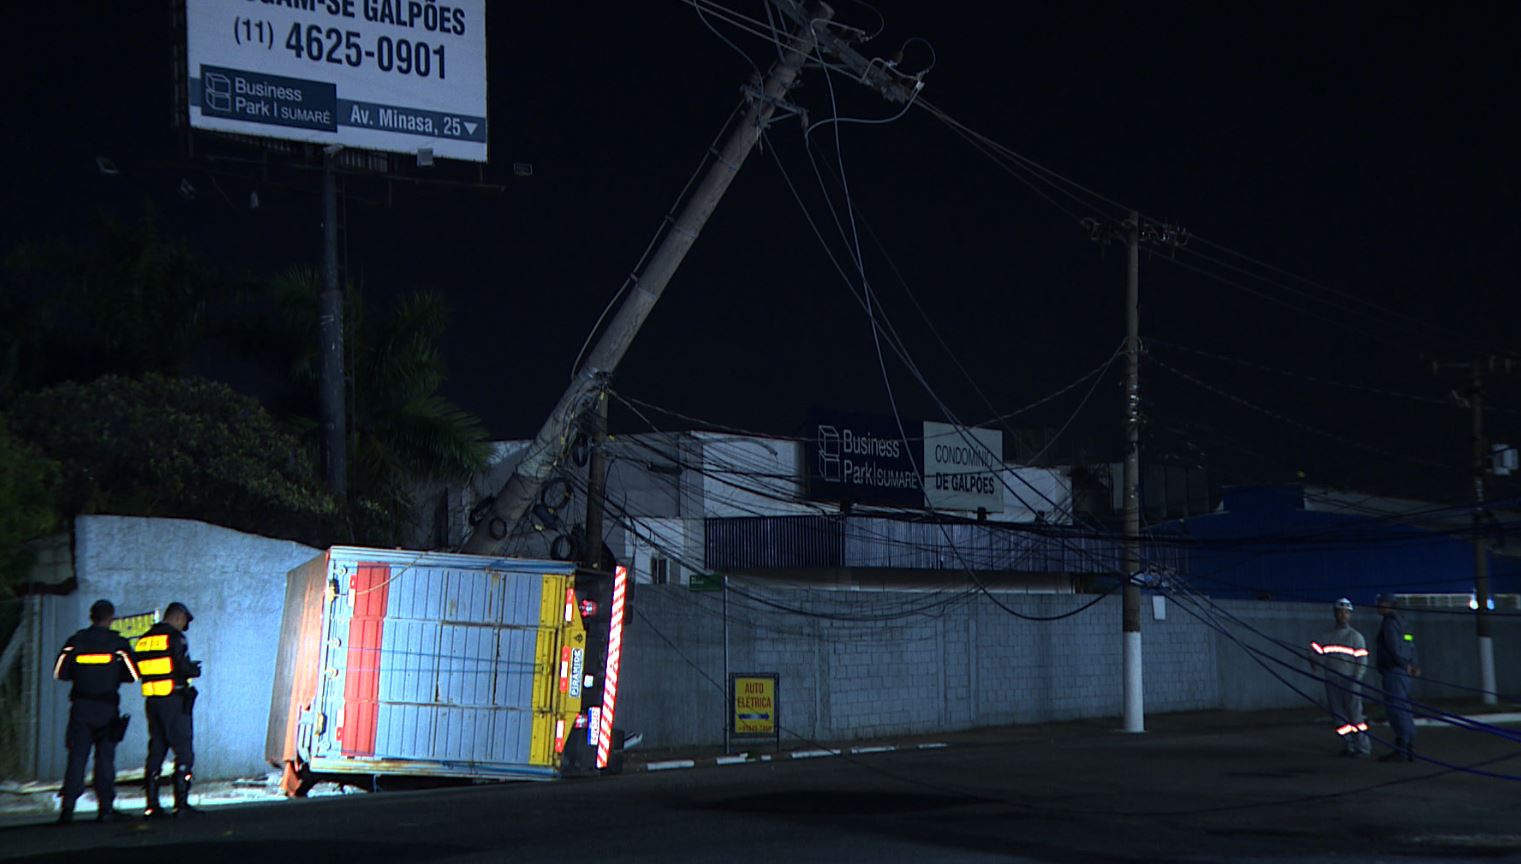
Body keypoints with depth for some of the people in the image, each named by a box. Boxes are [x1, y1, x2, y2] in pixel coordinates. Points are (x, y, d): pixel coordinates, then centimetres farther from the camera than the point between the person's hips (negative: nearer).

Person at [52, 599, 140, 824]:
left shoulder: (76, 641, 1)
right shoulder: (118, 643, -3)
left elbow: (60, 672, 1)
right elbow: (133, 674, -1)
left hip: (80, 706, 1)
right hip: (107, 708, -1)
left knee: (77, 756, 0)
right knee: (105, 757, 6)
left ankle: (67, 807, -11)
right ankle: (106, 808, 5)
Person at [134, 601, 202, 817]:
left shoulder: (144, 639, 13)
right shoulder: (175, 637, -9)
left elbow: (138, 670, 14)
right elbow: (183, 667, -18)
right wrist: (195, 670, 5)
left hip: (152, 700, 7)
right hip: (175, 700, -7)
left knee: (155, 751, 10)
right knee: (184, 752, -3)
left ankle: (152, 805, 7)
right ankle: (181, 803, -8)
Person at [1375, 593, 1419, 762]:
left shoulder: (1389, 623, -11)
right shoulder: (1399, 622, 19)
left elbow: (1394, 648, -19)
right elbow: (1411, 646, 19)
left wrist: (1406, 665, -9)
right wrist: (1411, 665, 9)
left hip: (1393, 672, -10)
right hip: (1402, 673, 10)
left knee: (1396, 709, -11)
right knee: (1403, 711, 12)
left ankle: (1401, 750, -14)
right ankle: (1409, 750, 14)